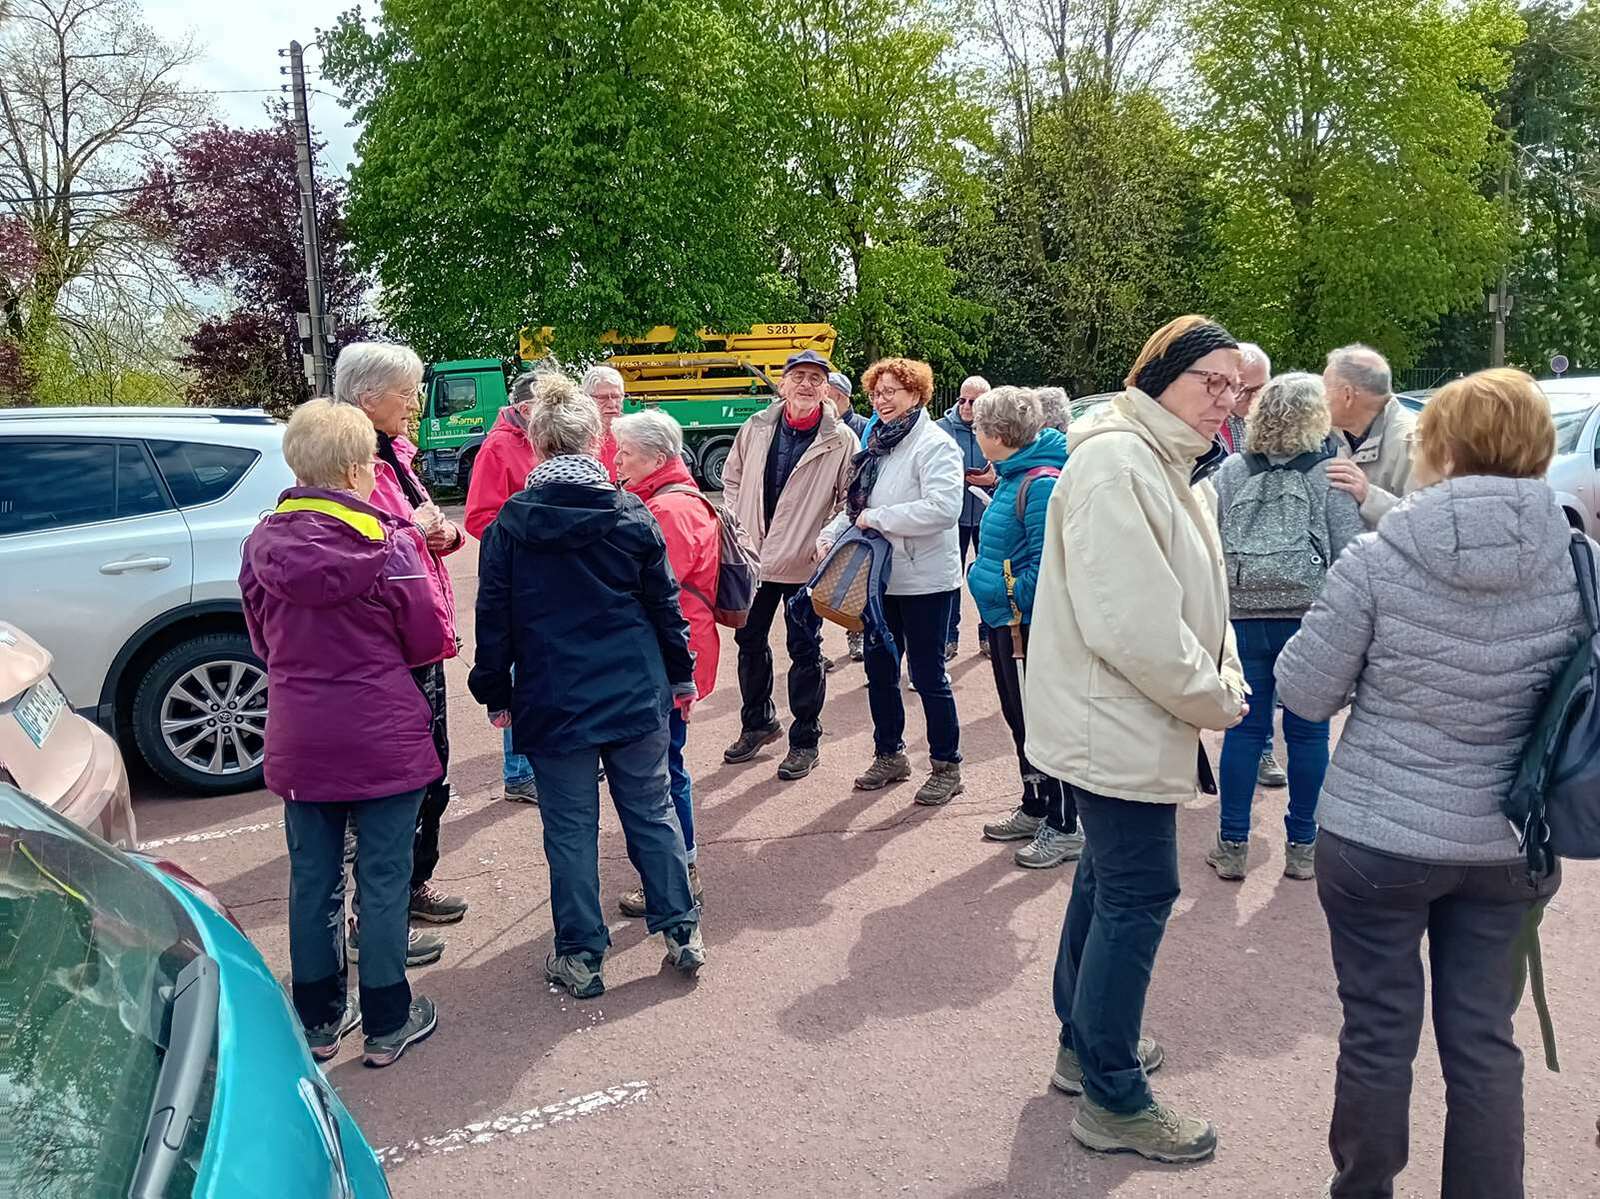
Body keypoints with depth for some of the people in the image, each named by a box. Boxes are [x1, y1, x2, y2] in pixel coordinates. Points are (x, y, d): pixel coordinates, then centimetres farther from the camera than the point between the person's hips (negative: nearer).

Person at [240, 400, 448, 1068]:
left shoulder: (263, 543, -1)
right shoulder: (387, 542, -14)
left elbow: (261, 639, 11)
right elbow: (428, 641, -7)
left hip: (298, 742, 4)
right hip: (384, 740, -4)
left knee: (313, 880, 15)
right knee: (383, 881, 7)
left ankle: (318, 1019, 28)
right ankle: (387, 1024, 18)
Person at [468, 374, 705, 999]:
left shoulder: (510, 523, -6)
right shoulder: (631, 515, -3)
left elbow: (493, 617, -1)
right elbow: (664, 603, 3)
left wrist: (495, 693, 9)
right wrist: (680, 676, 14)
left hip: (551, 702, -1)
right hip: (636, 694, 1)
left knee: (571, 829, 8)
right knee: (652, 811, 14)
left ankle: (581, 955, 18)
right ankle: (681, 930, 22)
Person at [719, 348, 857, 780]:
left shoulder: (841, 440, -7)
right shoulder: (757, 428, 2)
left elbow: (851, 499, -4)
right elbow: (732, 479, 12)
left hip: (805, 563, -4)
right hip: (753, 557, 4)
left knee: (805, 651, 4)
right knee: (750, 642, 15)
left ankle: (805, 741, 18)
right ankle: (758, 724, 35)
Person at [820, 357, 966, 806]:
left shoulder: (935, 444, -14)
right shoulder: (877, 444, 12)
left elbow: (944, 507, -27)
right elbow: (857, 504, 18)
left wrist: (878, 518, -22)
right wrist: (831, 533, 0)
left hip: (925, 580, -8)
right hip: (881, 577, 8)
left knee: (928, 675, 1)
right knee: (879, 669, 16)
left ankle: (947, 768, 16)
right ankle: (889, 755, 32)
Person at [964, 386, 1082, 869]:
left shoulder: (1041, 483, -20)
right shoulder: (1013, 477, 11)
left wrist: (1014, 605, -17)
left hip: (1028, 624, -10)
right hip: (1006, 619, 10)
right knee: (1019, 719, 19)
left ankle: (1064, 828, 11)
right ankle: (1034, 810, 33)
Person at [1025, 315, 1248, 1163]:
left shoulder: (1170, 467, 14)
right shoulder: (1114, 465, -20)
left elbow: (1197, 599, 17)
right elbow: (1132, 625, -27)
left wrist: (1224, 677, 0)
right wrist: (1217, 699, -15)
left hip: (1133, 722, 11)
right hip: (1117, 726, -11)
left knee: (1109, 879, 19)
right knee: (1138, 895, -3)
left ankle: (1085, 1044, 36)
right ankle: (1114, 1099, 12)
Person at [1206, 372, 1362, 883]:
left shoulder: (1229, 472, 3)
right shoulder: (1328, 475, -4)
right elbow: (1350, 553, -6)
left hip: (1243, 618, 2)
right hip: (1308, 619, -2)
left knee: (1244, 729, 9)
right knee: (1307, 733, 8)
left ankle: (1232, 845, 13)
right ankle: (1302, 846, 18)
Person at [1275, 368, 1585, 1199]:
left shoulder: (1377, 561, -16)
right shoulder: (1578, 562, -6)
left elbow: (1304, 694, -8)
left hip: (1377, 836, -3)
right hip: (1510, 843, 3)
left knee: (1378, 1034, 13)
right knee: (1483, 1039, 16)